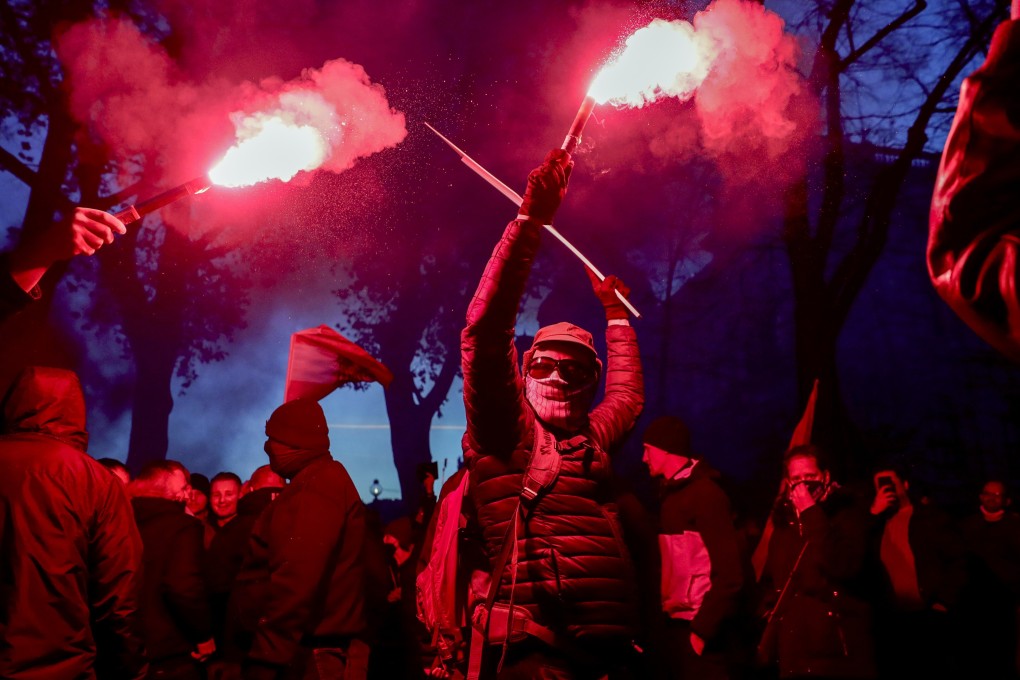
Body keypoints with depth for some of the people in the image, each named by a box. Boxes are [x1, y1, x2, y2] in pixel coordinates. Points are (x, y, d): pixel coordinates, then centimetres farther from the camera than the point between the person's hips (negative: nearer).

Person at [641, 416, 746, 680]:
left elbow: (729, 571, -16)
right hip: (675, 623, 7)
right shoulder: (670, 494, 12)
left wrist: (702, 629, -17)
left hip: (700, 625, -7)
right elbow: (670, 566, 10)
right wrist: (662, 613, 2)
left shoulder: (705, 492, -11)